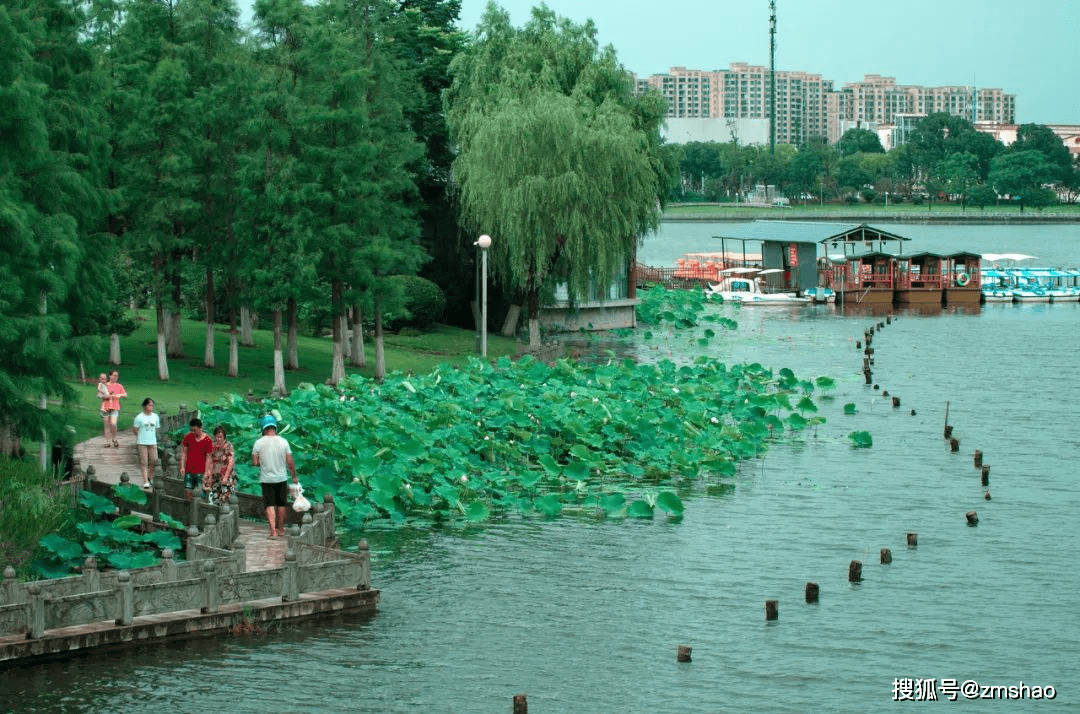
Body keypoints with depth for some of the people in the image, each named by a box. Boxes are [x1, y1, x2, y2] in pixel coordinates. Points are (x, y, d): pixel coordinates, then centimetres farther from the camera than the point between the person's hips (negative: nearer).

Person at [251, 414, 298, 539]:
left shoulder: (259, 443, -8)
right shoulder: (283, 442, -4)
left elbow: (254, 463, -7)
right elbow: (290, 462, -3)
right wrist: (294, 476, 9)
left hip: (266, 479, -2)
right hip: (281, 477, 2)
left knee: (269, 505, 0)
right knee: (281, 504, 15)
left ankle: (273, 531, -11)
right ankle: (281, 529, 26)